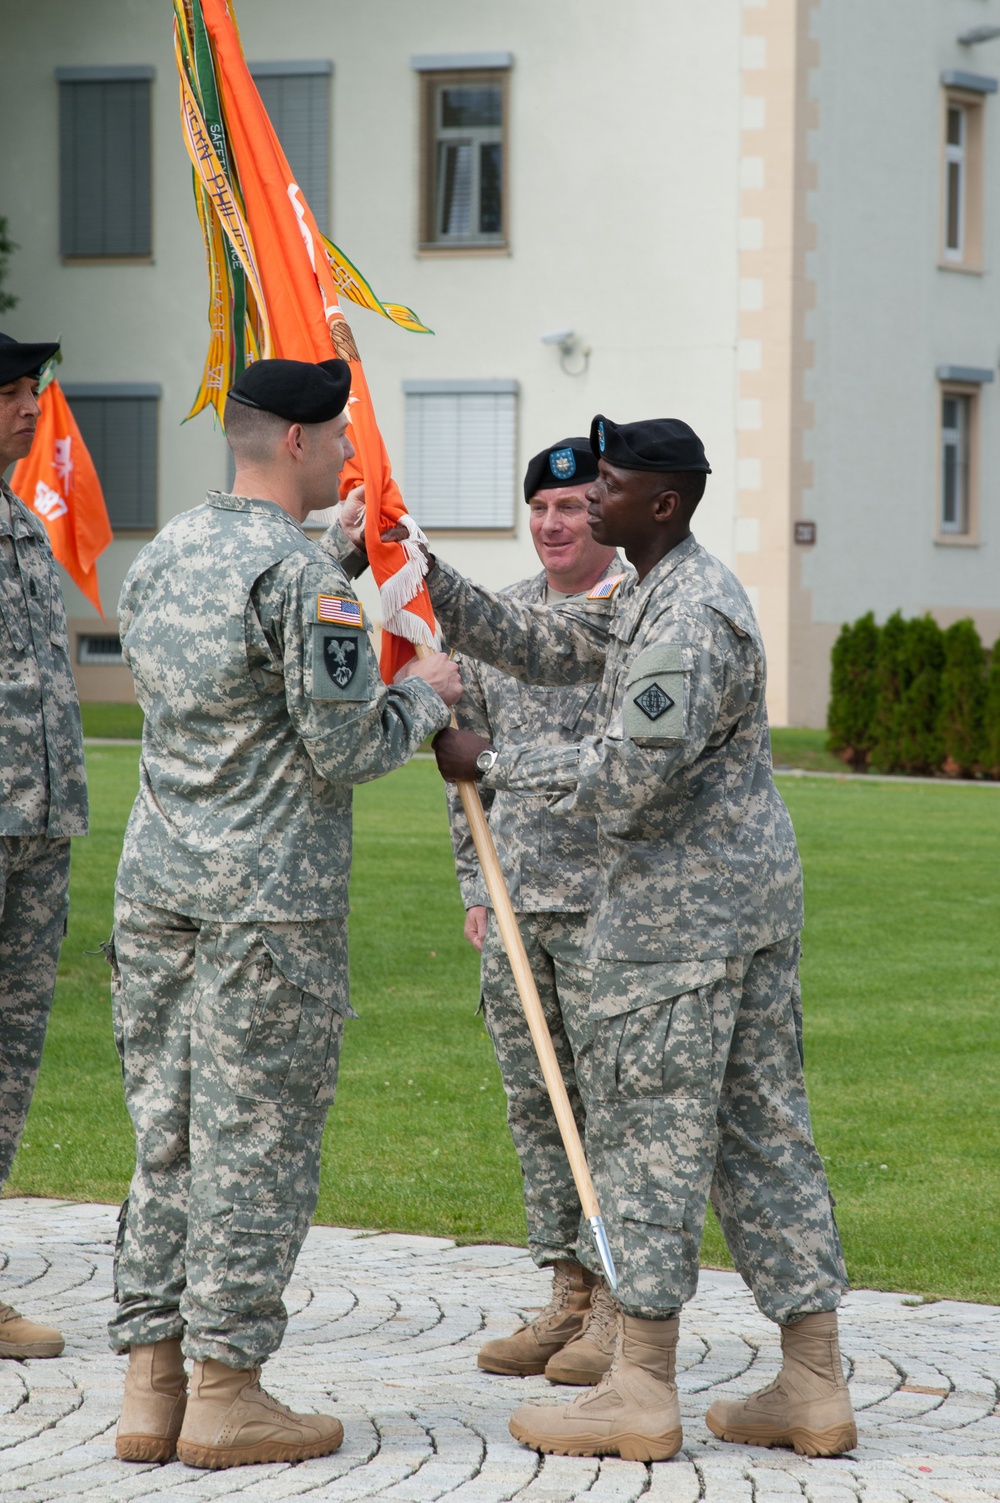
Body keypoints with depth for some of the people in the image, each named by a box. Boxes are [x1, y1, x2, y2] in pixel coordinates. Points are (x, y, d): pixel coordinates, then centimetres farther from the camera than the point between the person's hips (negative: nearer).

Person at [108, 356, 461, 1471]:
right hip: (269, 899, -7)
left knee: (166, 1137, 11)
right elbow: (347, 750, -14)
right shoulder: (300, 575, -14)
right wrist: (423, 697, 5)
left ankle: (151, 1383, 13)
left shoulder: (161, 554, 10)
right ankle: (224, 1392, 3)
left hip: (154, 882, 7)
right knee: (254, 1144, -1)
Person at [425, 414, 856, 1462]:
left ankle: (640, 1394, 0)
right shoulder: (652, 597, 16)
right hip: (752, 899, 10)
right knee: (762, 1130, 9)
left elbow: (625, 780, -22)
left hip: (679, 911, -10)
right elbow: (537, 646, 17)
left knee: (648, 1134, -4)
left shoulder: (687, 619, -18)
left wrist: (488, 764, -13)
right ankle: (814, 1387, 11)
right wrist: (426, 578, 7)